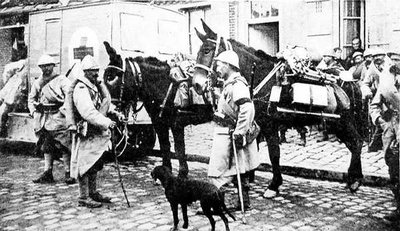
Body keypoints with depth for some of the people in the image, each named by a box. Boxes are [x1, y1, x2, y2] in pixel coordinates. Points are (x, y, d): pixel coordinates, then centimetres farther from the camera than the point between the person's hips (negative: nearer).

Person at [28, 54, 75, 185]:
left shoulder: (62, 80, -3)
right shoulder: (37, 83, 15)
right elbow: (31, 99, 25)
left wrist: (63, 110, -15)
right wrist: (33, 112, 12)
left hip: (58, 117, -6)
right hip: (43, 119, 6)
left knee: (64, 146, -6)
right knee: (47, 147, 10)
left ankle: (68, 174, 0)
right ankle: (47, 173, 17)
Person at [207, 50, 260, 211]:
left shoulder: (237, 84, -17)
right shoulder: (230, 84, 16)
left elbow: (247, 108, -29)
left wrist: (239, 133, -28)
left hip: (229, 135, -10)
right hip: (226, 133, 10)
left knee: (217, 172, -6)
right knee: (240, 170, 15)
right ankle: (244, 201, 24)